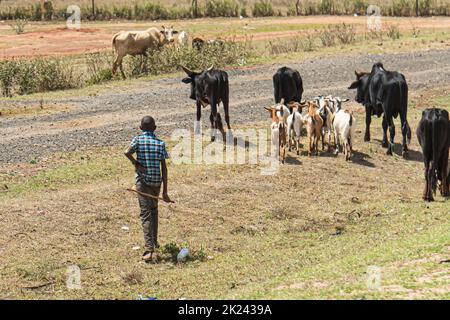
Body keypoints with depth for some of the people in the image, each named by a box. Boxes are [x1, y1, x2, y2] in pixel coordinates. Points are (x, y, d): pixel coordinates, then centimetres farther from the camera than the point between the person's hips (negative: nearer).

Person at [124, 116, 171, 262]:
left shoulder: (138, 139, -4)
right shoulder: (160, 143, 2)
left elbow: (127, 152, -25)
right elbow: (164, 168, -2)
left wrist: (135, 163, -7)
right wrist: (165, 191, -2)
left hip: (143, 181, -3)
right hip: (157, 181, 3)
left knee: (146, 214, -8)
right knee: (154, 209, 25)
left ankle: (150, 249, -21)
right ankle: (154, 241, 38)